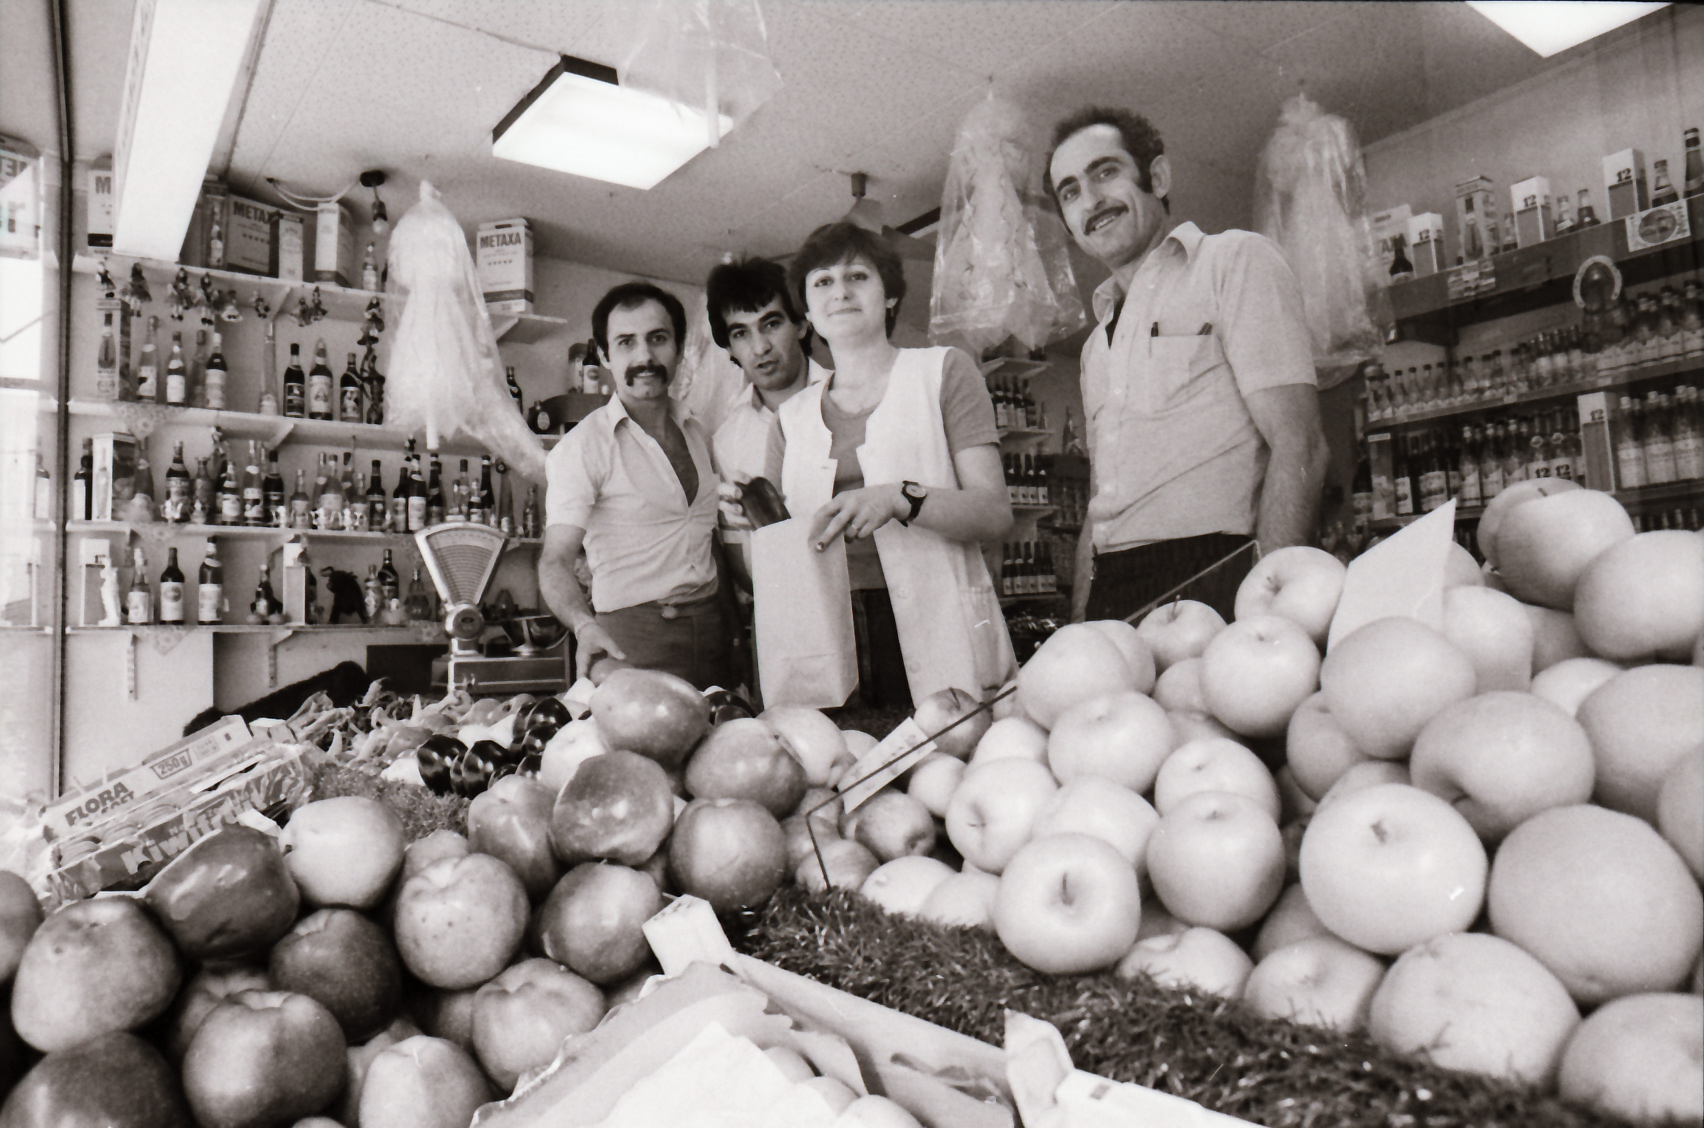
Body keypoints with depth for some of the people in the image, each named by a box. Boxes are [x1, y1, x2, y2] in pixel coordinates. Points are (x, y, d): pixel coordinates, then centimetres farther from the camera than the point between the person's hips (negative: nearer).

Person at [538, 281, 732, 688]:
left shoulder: (698, 435, 12)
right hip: (632, 640, -5)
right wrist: (584, 624, -32)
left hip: (713, 628, 5)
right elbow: (555, 560, -13)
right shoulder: (583, 446, -6)